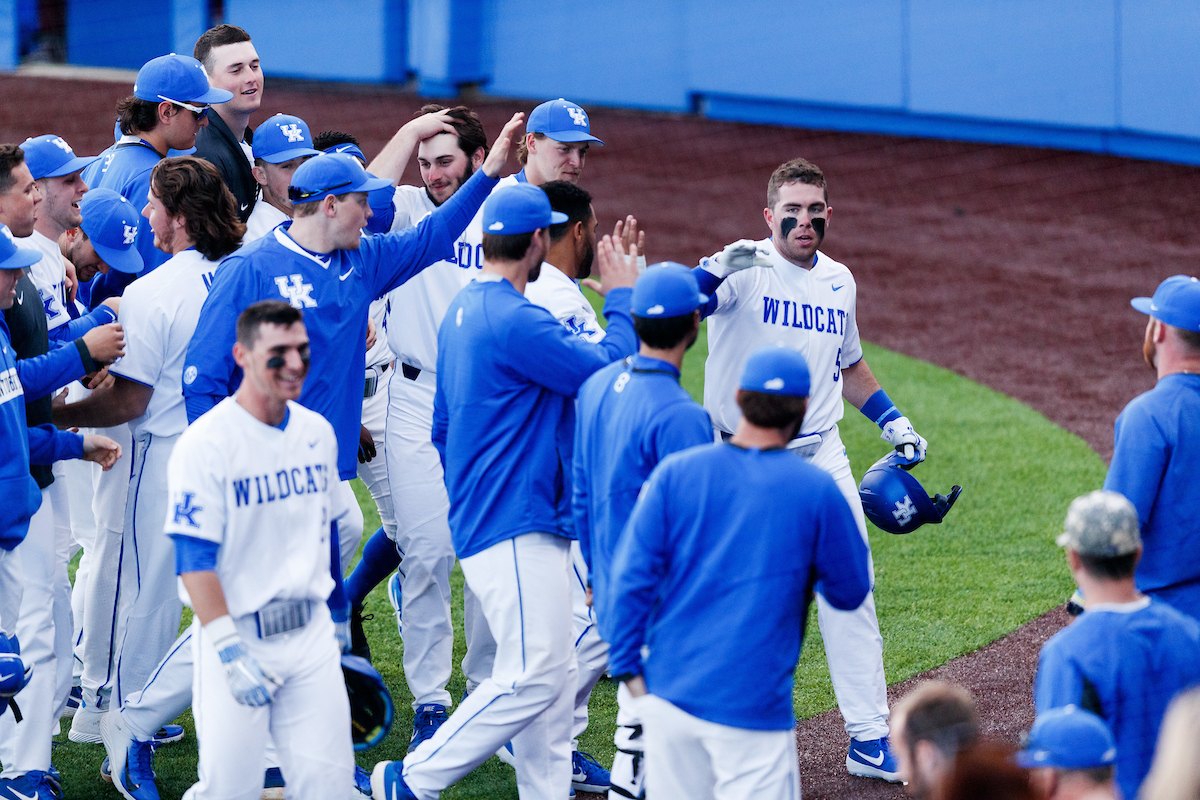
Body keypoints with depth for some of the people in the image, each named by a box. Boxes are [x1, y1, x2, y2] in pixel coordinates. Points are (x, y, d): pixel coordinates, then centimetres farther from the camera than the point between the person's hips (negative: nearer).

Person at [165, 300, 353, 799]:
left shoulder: (317, 433, 9)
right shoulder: (205, 443, -12)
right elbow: (193, 560, -16)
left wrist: (338, 614, 25)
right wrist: (231, 653, -22)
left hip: (311, 632, 6)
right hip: (238, 631, -6)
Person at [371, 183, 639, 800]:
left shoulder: (462, 310, 15)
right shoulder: (515, 320, -17)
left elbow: (443, 427, 23)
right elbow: (609, 370, -16)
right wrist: (622, 297, -1)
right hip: (514, 528, -11)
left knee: (553, 678, 9)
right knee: (532, 677, -12)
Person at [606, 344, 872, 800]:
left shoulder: (675, 473, 1)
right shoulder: (816, 490, -5)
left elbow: (631, 579, -1)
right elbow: (851, 591, 6)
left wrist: (629, 669, 6)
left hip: (666, 693, 3)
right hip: (750, 706, -3)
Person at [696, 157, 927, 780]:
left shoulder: (838, 282, 10)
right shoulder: (743, 274, -10)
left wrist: (892, 420, 15)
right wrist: (719, 268, -46)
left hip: (821, 454, 5)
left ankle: (869, 740, 5)